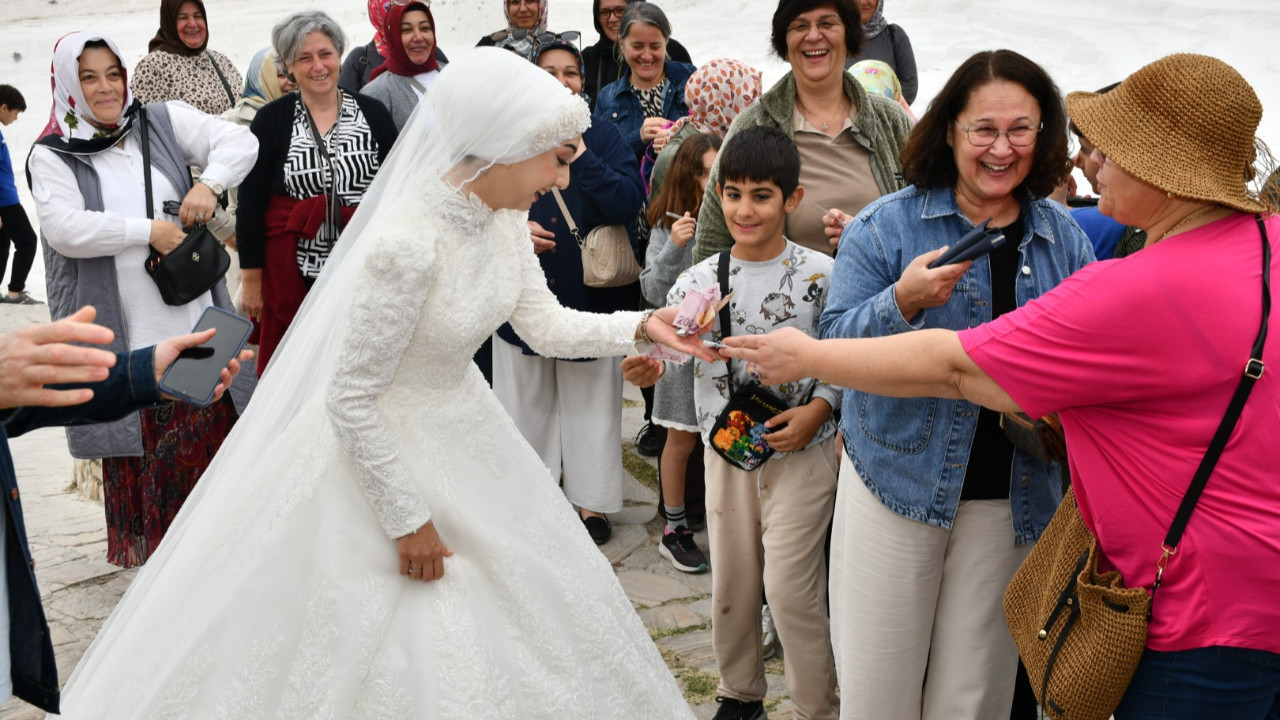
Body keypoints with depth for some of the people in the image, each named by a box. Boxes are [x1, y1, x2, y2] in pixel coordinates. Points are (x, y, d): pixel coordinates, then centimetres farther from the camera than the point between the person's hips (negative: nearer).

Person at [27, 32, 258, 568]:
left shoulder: (163, 122, 6)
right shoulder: (52, 156, -1)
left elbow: (239, 141, 2)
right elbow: (65, 228, -15)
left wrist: (209, 183, -16)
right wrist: (149, 230, -18)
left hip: (192, 317, 2)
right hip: (123, 331, -2)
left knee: (211, 422, 7)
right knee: (138, 439, 6)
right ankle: (146, 547, 23)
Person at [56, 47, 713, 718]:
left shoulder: (504, 214, -8)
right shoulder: (407, 243, -32)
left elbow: (544, 325, 3)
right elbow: (351, 402, -26)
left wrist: (642, 326, -11)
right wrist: (407, 520, -17)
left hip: (463, 428, 8)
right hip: (380, 450, -8)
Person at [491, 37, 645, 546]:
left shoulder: (603, 138, 0)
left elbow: (628, 204, -13)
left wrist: (578, 151, -16)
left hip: (591, 292, -1)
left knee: (590, 400, 7)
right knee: (526, 399, 12)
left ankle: (591, 500, 20)